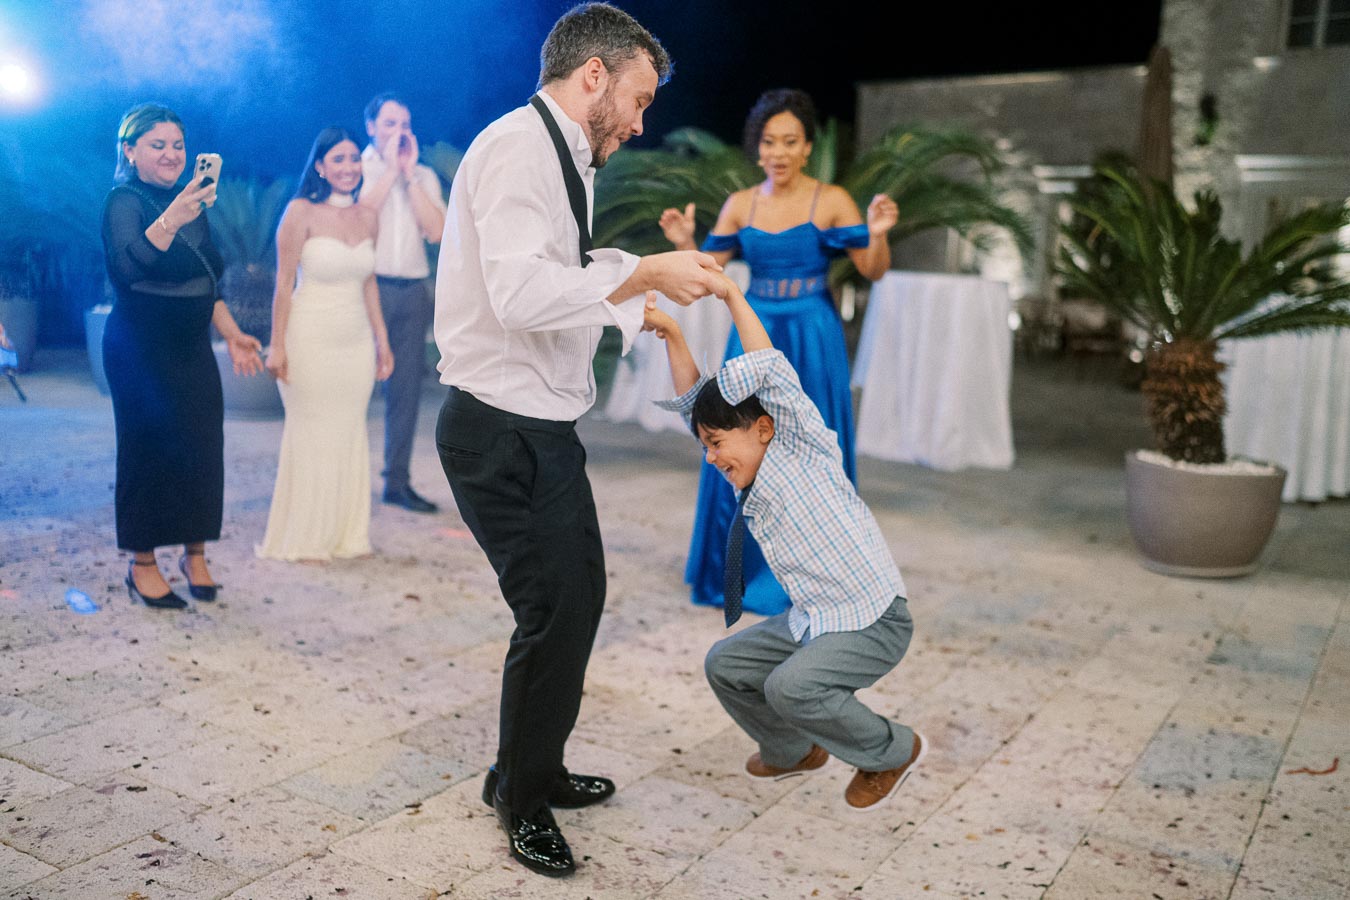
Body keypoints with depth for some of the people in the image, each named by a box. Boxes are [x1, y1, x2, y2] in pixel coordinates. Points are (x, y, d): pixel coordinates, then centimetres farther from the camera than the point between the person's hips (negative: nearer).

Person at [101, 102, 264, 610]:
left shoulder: (191, 204, 13)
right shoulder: (124, 201, -9)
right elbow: (130, 263, -29)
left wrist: (232, 335, 16)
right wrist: (170, 221, -43)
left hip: (192, 348, 7)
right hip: (141, 348, -6)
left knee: (203, 448, 4)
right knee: (148, 449, -3)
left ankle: (194, 554, 16)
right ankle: (142, 566, 8)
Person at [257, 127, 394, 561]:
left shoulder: (366, 217, 8)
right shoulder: (302, 212, -8)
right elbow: (284, 283, -9)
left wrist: (381, 340, 14)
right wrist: (277, 345, -12)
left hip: (356, 342, 5)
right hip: (311, 340, -5)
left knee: (350, 435, 9)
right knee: (311, 436, 2)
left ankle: (346, 535, 20)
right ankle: (303, 539, 14)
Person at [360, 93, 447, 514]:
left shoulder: (424, 176, 13)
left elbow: (436, 230, -2)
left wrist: (409, 173, -4)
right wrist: (390, 168, -8)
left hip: (413, 290, 4)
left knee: (406, 387, 6)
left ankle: (398, 481, 13)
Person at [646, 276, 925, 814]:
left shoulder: (802, 447, -14)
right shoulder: (748, 479, 6)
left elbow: (769, 370, -23)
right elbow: (694, 401, 8)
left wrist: (731, 294, -15)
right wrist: (670, 333, -3)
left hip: (874, 624, -9)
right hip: (812, 621, 9)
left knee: (790, 685, -26)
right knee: (724, 664, 8)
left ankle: (893, 752, 0)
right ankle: (793, 751, 30)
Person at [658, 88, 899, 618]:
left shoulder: (831, 201, -4)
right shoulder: (740, 205, 5)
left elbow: (873, 271, -8)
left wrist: (878, 234, -27)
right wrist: (685, 243, -11)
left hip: (812, 342, -3)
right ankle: (743, 572, 22)